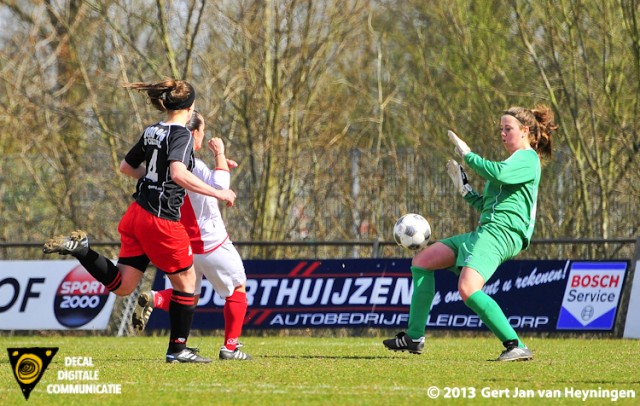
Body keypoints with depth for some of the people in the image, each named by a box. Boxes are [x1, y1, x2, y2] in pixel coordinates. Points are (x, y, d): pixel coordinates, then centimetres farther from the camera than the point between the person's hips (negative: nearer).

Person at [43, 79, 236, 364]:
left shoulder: (151, 132, 11)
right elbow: (179, 174, -29)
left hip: (137, 214, 7)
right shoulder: (181, 135, -12)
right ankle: (177, 349, 14)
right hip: (162, 221, -7)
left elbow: (126, 167, 23)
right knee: (185, 283, 10)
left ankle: (80, 248, -6)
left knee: (122, 286, 10)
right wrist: (217, 193, -24)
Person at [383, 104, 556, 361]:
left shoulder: (527, 159, -3)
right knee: (422, 261, 13)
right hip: (484, 232, 11)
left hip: (500, 233, -11)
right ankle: (414, 338, 13)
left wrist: (468, 155, -12)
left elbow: (500, 173, -24)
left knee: (468, 289, -30)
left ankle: (515, 346, -27)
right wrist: (463, 188, 23)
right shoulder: (515, 161, 28)